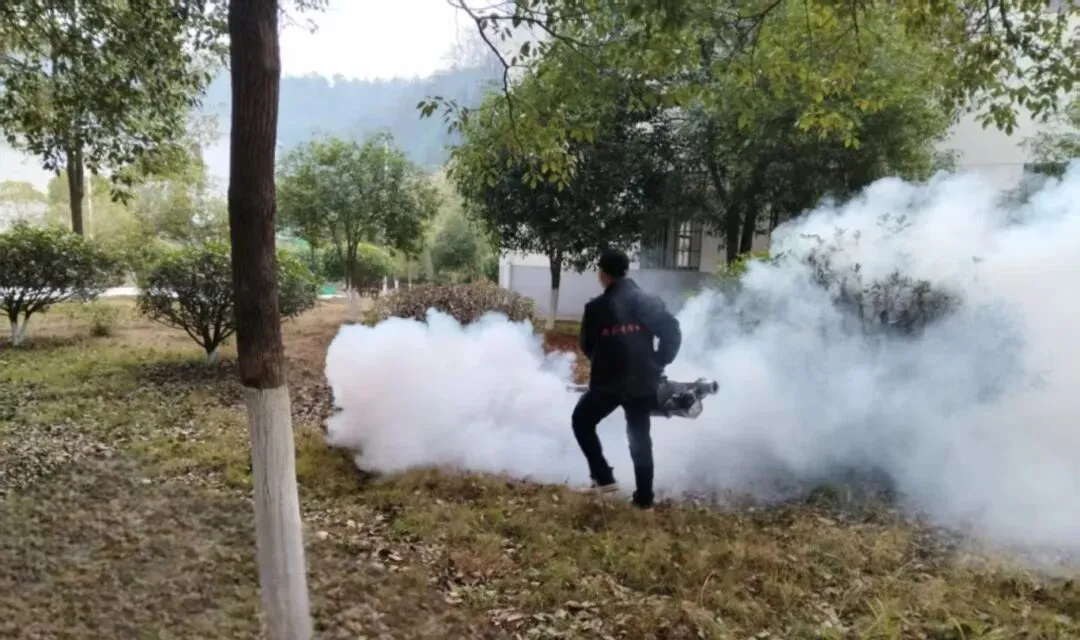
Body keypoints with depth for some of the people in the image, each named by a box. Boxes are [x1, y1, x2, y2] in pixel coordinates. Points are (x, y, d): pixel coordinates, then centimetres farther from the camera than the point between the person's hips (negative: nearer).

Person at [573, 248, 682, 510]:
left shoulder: (596, 307, -6)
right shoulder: (648, 301, -1)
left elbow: (587, 346, 2)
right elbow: (672, 332, -7)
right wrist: (658, 363, 3)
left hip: (608, 382, -3)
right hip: (643, 382, 3)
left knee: (582, 421, 20)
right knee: (640, 437, 15)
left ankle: (604, 478, 11)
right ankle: (644, 498, 17)